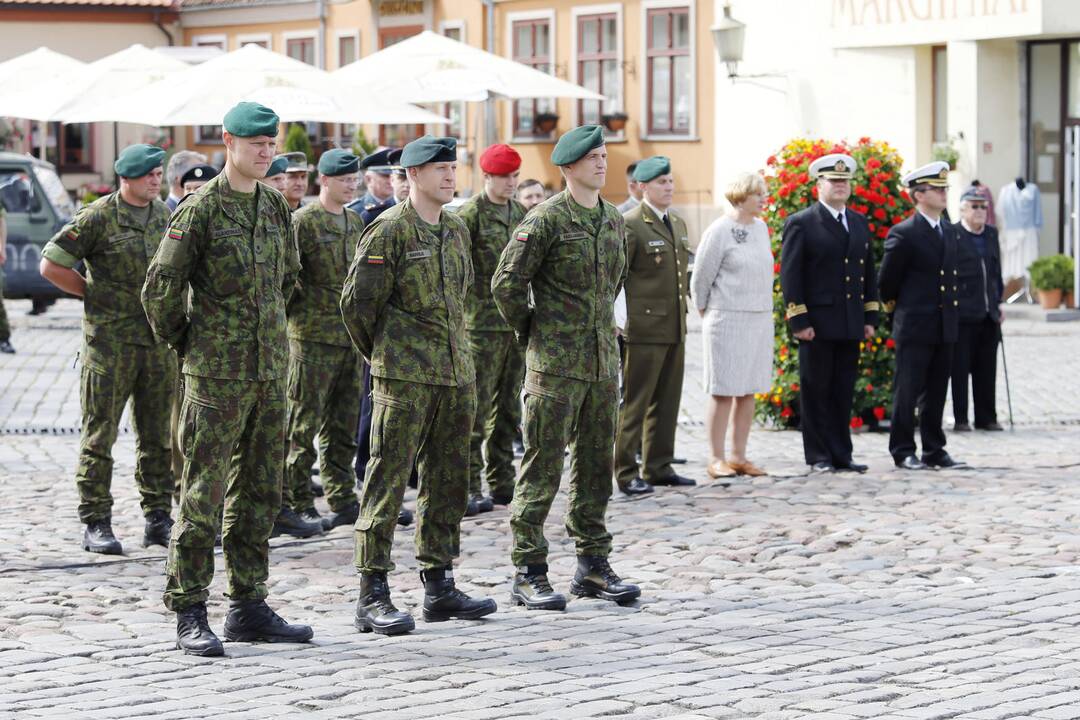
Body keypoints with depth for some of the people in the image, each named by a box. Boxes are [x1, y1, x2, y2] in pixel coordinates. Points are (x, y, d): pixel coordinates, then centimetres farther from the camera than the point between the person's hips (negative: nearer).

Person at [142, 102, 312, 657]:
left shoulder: (276, 207, 10)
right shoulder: (200, 209, -10)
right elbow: (160, 288, -8)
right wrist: (185, 343, 1)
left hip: (271, 371, 7)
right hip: (217, 375, -7)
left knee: (260, 492, 10)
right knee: (204, 492, -5)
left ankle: (249, 607, 17)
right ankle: (189, 614, 0)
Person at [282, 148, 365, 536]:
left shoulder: (354, 221, 14)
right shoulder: (303, 221, -10)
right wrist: (300, 311, -11)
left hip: (350, 337, 7)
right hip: (314, 337, -7)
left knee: (343, 424, 12)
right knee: (304, 424, -3)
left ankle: (342, 500, 19)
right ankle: (295, 504, 1)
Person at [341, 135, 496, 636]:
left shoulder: (457, 231, 14)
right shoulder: (389, 230, -9)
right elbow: (357, 302, -7)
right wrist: (381, 355, 4)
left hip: (457, 375, 7)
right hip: (404, 378, -7)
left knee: (447, 483, 10)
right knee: (387, 482, -6)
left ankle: (440, 588, 18)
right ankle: (372, 598, -4)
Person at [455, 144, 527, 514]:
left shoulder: (520, 213, 13)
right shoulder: (469, 215, -8)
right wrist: (462, 313, -13)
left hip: (517, 324, 7)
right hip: (483, 326, -7)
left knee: (507, 408, 11)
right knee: (477, 408, -5)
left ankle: (502, 483, 19)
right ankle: (470, 489, -2)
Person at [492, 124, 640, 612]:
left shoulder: (613, 220, 12)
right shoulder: (546, 219, -10)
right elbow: (506, 284, -11)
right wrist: (532, 333, -2)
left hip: (603, 361, 7)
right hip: (555, 365, -7)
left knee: (595, 465, 11)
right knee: (542, 467, -4)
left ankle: (593, 566, 19)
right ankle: (528, 573, 0)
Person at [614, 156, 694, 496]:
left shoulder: (678, 223, 15)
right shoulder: (630, 225, -11)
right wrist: (618, 320, -15)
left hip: (674, 329, 8)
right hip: (643, 330, -8)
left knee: (667, 402, 12)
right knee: (635, 403, -4)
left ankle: (658, 467, 20)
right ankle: (626, 473, 1)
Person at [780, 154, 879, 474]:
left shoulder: (859, 223, 15)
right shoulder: (801, 224, -4)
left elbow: (869, 273, 19)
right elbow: (789, 275, -8)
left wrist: (871, 317, 12)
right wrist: (798, 321, -14)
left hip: (851, 325, 6)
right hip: (817, 324, -6)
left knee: (844, 392, 8)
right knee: (816, 390, 0)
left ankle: (841, 455, 13)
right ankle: (818, 456, 6)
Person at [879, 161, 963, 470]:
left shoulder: (949, 232, 13)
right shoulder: (903, 234, -10)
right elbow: (886, 280, -4)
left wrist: (954, 312, 16)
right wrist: (896, 306, 9)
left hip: (945, 327, 7)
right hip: (914, 328, -7)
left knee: (936, 393, 10)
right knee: (907, 391, -2)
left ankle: (934, 450, 16)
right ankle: (902, 451, 4)